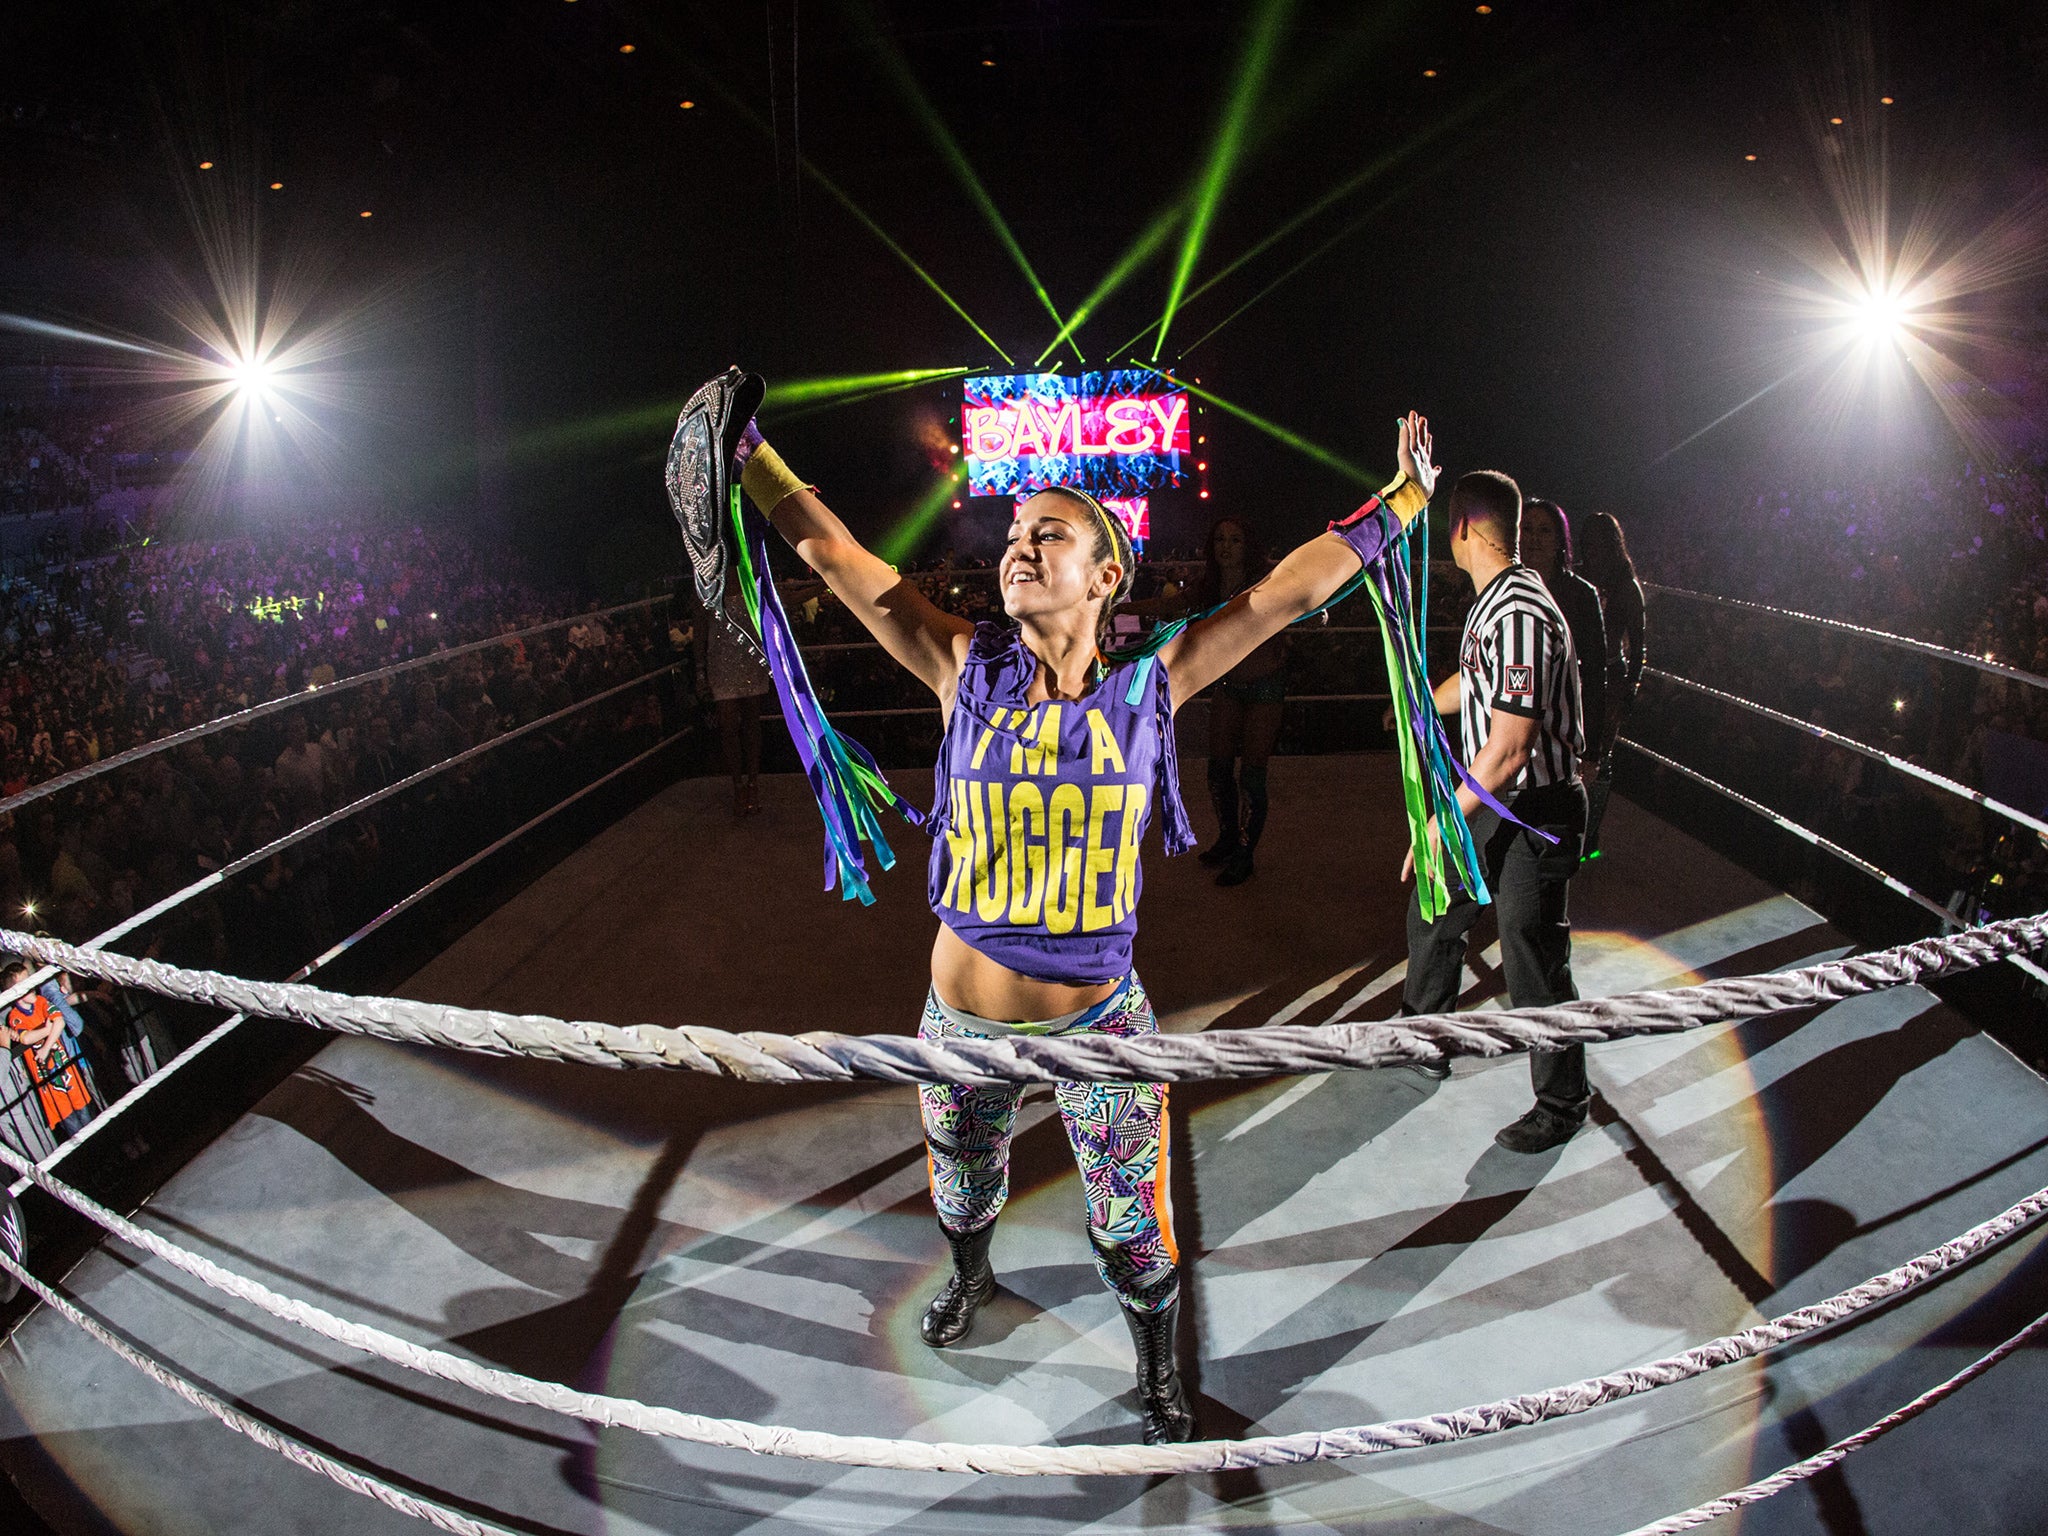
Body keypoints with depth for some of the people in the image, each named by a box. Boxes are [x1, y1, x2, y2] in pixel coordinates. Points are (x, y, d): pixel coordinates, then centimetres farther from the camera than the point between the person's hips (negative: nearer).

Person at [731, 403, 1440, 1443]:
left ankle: (1157, 1374, 43)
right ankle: (972, 1275, 62)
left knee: (1131, 1225, 13)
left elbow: (1290, 590, -6)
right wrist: (745, 447, -15)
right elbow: (832, 552, -11)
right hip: (964, 1018, 2)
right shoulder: (969, 672, -9)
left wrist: (1403, 499, -3)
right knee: (963, 1184, 28)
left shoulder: (1149, 686, -9)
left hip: (1099, 1019, -1)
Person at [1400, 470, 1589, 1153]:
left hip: (1534, 814, -10)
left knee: (1533, 964, 1)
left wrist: (1444, 823, -19)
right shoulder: (1494, 600, 5)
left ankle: (1562, 1104, 21)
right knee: (1432, 914, 23)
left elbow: (1506, 751, -27)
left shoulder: (1519, 615, -26)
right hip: (1492, 802, 10)